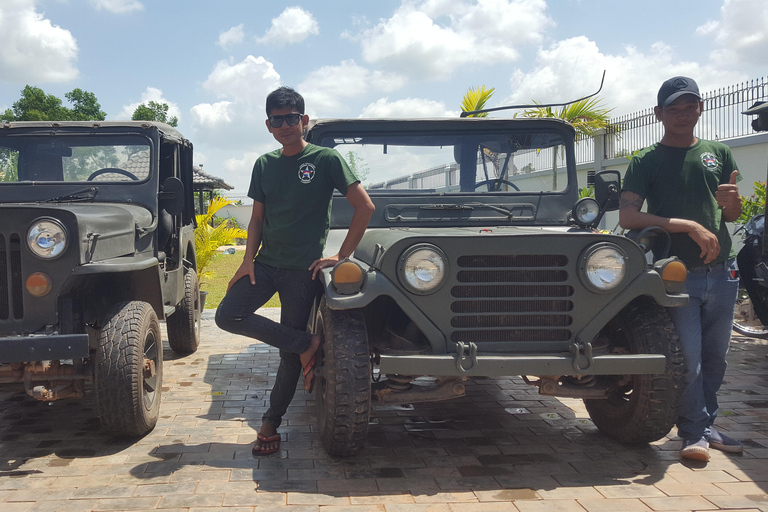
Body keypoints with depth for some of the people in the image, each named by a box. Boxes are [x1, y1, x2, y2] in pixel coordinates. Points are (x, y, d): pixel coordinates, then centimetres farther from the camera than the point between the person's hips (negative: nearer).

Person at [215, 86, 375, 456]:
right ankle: (306, 344, -1)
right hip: (265, 262, 5)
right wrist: (248, 258, -2)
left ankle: (270, 423, 17)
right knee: (227, 316, -13)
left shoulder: (325, 159, -5)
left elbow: (365, 207, -9)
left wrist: (342, 256, -13)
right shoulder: (264, 165, 10)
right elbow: (257, 218, 13)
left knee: (290, 355, 0)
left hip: (303, 268, -5)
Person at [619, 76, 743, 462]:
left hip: (721, 272, 4)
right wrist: (690, 226, -20)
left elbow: (733, 216, 16)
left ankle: (707, 425, 24)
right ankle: (693, 432, 7)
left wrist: (731, 201, -9)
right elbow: (627, 217, -14)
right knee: (688, 357, -6)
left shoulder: (719, 154, 12)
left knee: (715, 356, 11)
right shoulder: (646, 162, 0)